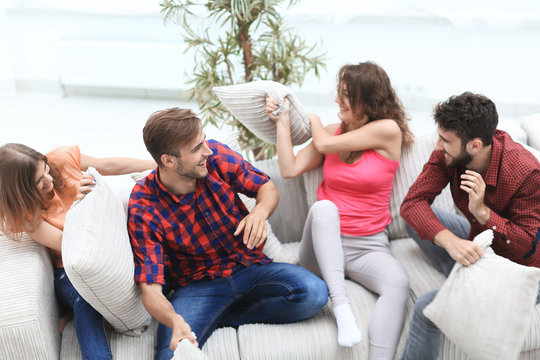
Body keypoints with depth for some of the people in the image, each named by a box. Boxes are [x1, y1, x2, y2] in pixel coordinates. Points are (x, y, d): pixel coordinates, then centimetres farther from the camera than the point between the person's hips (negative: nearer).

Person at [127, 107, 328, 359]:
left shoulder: (216, 156, -9)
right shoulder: (143, 208, -18)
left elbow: (267, 188, 6)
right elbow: (150, 289, -20)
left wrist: (260, 211, -20)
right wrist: (175, 321, -43)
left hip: (250, 267, 5)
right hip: (198, 285, -4)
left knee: (313, 293, -25)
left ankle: (225, 318, -9)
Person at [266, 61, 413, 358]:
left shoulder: (388, 130, -5)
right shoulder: (333, 130, 10)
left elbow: (325, 144, -7)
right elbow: (290, 169, 3)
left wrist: (314, 121, 14)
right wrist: (283, 121, 4)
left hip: (368, 246, -2)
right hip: (324, 244, 3)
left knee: (398, 283, -33)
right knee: (323, 207, -33)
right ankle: (341, 306, -38)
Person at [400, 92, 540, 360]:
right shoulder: (449, 154, -15)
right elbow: (412, 202, -21)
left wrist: (482, 212, -38)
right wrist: (450, 240, -40)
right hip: (477, 240, 7)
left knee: (427, 308, -21)